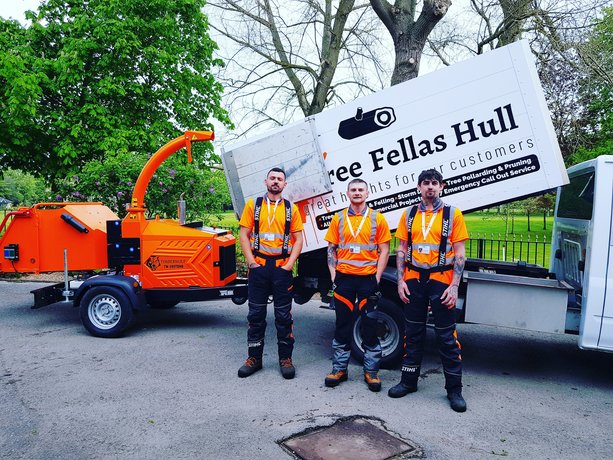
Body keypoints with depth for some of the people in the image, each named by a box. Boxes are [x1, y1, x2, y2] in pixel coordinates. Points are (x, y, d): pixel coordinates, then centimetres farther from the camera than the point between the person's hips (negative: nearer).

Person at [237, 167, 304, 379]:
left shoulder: (291, 208, 8)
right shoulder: (253, 205, 7)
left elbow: (298, 239, 5)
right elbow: (244, 234, 3)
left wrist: (289, 264, -6)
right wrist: (251, 261, -7)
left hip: (282, 267, 0)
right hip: (258, 266, 0)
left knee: (283, 315, 5)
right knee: (256, 314, 7)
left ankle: (286, 358, 16)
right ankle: (254, 358, 18)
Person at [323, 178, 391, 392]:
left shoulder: (377, 218, 3)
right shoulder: (339, 218, 8)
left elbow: (384, 250, 2)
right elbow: (331, 249, 9)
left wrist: (377, 278, -6)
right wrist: (333, 276, 0)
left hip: (368, 278, -2)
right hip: (344, 278, 2)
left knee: (370, 326, 4)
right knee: (342, 325, 9)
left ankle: (371, 371, 16)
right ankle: (339, 368, 21)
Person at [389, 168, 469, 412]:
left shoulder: (453, 214, 0)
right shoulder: (409, 214, 9)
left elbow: (460, 253, -3)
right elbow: (402, 250, 9)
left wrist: (454, 285, -11)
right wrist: (400, 280, 1)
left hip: (441, 281, -3)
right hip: (414, 280, 3)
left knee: (446, 336, 3)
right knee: (413, 333, 12)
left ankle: (454, 389, 16)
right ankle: (409, 381, 25)